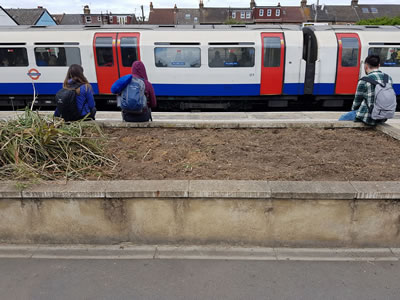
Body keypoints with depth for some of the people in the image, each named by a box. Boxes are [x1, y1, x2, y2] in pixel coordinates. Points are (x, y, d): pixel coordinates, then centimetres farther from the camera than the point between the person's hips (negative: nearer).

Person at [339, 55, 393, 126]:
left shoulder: (364, 81, -17)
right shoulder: (389, 78, 2)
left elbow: (357, 101, -7)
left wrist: (353, 110, 15)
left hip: (370, 118, -7)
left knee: (342, 119, 15)